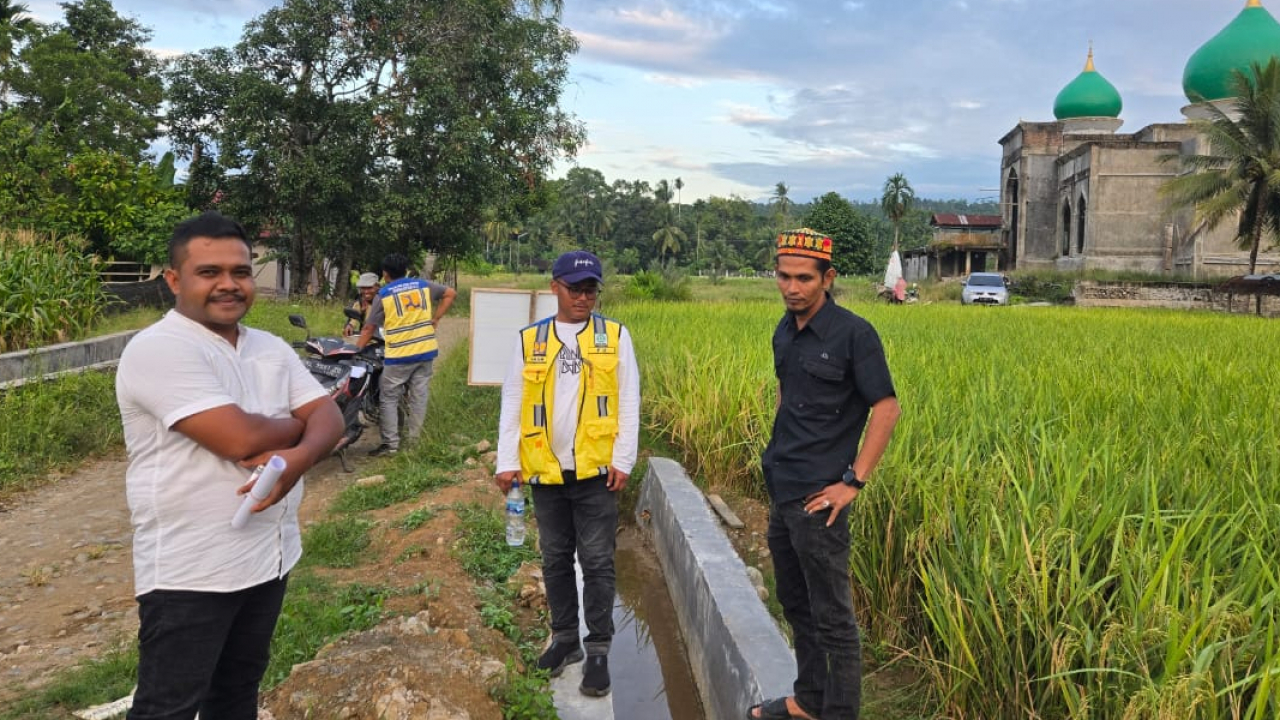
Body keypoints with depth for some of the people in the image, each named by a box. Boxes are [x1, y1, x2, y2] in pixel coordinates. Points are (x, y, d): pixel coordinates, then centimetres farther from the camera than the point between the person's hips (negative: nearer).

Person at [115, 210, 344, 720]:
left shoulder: (272, 348, 8)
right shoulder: (159, 350, -18)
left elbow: (329, 418, 0)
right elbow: (241, 439, -27)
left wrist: (299, 457, -22)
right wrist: (296, 423, -6)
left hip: (268, 557, 7)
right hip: (189, 571, -7)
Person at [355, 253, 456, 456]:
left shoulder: (384, 295, -2)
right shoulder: (424, 286, 8)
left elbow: (369, 328, -1)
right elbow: (450, 293, 14)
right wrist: (435, 319, 13)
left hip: (399, 356, -4)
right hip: (426, 350, 4)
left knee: (389, 398, 4)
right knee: (418, 396, 10)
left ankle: (391, 444, 1)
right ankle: (413, 440, 15)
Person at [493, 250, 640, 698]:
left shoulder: (615, 337, 1)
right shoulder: (529, 340, 4)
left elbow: (628, 404, -1)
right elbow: (512, 405, 4)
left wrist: (623, 460, -7)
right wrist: (507, 462, -1)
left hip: (596, 471, -2)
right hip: (546, 472, 2)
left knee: (597, 562, 3)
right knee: (555, 560, 14)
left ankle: (598, 650, 14)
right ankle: (565, 638, 29)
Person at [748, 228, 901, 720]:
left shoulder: (854, 334, -14)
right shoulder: (784, 332, 8)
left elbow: (887, 409, -14)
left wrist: (854, 482, -16)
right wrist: (780, 455, 13)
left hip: (817, 496, -8)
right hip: (780, 490, 8)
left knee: (830, 614, 2)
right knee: (795, 603, 19)